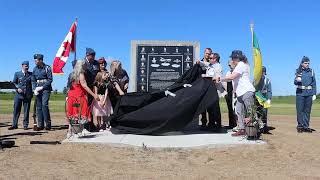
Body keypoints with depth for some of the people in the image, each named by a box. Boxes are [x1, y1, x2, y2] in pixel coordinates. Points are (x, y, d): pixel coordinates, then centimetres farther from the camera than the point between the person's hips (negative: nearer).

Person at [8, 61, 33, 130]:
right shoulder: (17, 74, 8)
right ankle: (14, 125, 11)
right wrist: (17, 88, -8)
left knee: (26, 110, 3)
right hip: (19, 94, 0)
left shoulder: (31, 74, 9)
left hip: (28, 95, 0)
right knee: (16, 109, 3)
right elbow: (14, 83, 9)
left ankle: (25, 125, 11)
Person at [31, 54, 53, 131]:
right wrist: (34, 89, -2)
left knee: (44, 105, -17)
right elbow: (33, 80, 13)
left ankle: (48, 124, -7)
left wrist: (42, 87, -13)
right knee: (39, 106, 5)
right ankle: (40, 125, 11)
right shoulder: (35, 69, 11)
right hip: (38, 89, 6)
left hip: (46, 88, -5)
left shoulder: (47, 68, -4)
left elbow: (50, 80, -8)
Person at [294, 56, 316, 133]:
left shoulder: (311, 71, 9)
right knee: (300, 110, -1)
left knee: (307, 110, 5)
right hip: (300, 93, -2)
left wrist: (314, 94, 3)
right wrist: (297, 80, -32)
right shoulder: (298, 71, 2)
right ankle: (300, 125, 7)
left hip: (309, 93, 2)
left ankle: (306, 126, 10)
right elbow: (295, 83, -8)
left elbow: (314, 83, 10)